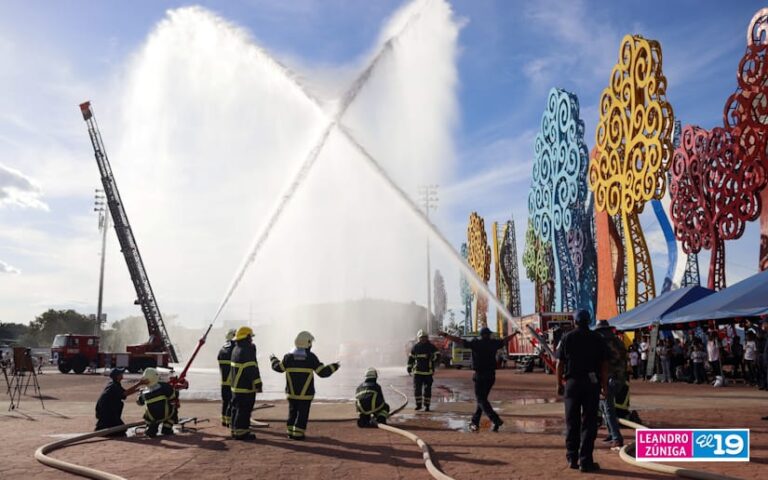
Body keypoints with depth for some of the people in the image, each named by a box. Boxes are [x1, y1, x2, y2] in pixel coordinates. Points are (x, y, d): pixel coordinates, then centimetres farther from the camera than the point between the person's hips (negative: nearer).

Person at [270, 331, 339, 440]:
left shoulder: (289, 357, -2)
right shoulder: (311, 357, -10)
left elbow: (279, 368, 10)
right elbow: (322, 372, -10)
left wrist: (274, 359, 30)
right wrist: (333, 367, 7)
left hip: (291, 392, 3)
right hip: (306, 393, -3)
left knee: (292, 412, 16)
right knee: (303, 413, 3)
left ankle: (291, 432, 20)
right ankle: (298, 433, 1)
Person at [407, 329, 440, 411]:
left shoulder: (431, 347, 1)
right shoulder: (415, 347, 6)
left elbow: (437, 355, -2)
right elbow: (411, 358, 14)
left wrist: (433, 357, -24)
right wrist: (409, 368, 9)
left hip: (428, 372, -2)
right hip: (417, 372, 2)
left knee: (427, 389, 1)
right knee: (417, 388, -1)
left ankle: (427, 405, 9)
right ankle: (418, 404, 12)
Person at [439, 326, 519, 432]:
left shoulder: (475, 343, -4)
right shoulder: (494, 343, 6)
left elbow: (459, 340, -5)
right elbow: (505, 340, 22)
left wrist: (445, 335, 3)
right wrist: (515, 333, 40)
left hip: (480, 375, -4)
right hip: (491, 375, 5)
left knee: (481, 399, -4)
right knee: (482, 398, 15)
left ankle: (496, 420, -19)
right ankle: (475, 422, 17)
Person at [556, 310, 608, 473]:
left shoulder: (568, 338, 2)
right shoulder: (597, 338, 1)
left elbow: (560, 363, 0)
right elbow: (604, 364, -1)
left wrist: (559, 383, 8)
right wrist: (605, 385, 6)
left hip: (572, 382, 1)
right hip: (592, 383, -1)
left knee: (572, 422, 11)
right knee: (588, 423, 2)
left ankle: (572, 458, 15)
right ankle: (585, 461, 0)